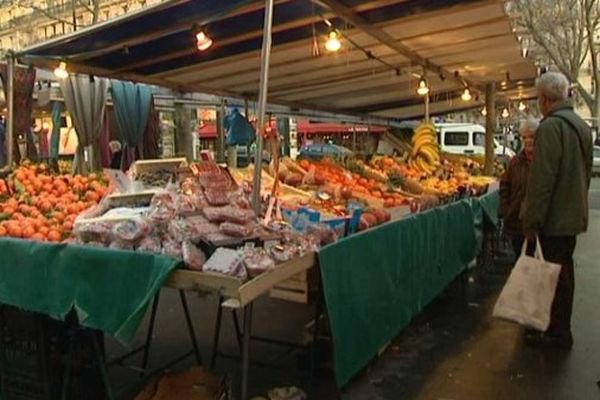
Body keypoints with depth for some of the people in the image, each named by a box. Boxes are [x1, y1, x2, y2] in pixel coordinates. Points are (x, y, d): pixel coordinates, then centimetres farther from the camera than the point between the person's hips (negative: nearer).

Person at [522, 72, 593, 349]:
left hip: (555, 219, -9)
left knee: (556, 276, 1)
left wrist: (531, 222, -19)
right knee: (564, 273, 18)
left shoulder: (551, 127, -18)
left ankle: (558, 334, 11)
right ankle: (561, 329, 31)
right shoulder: (582, 125, 12)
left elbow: (541, 180, -23)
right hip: (574, 216, 9)